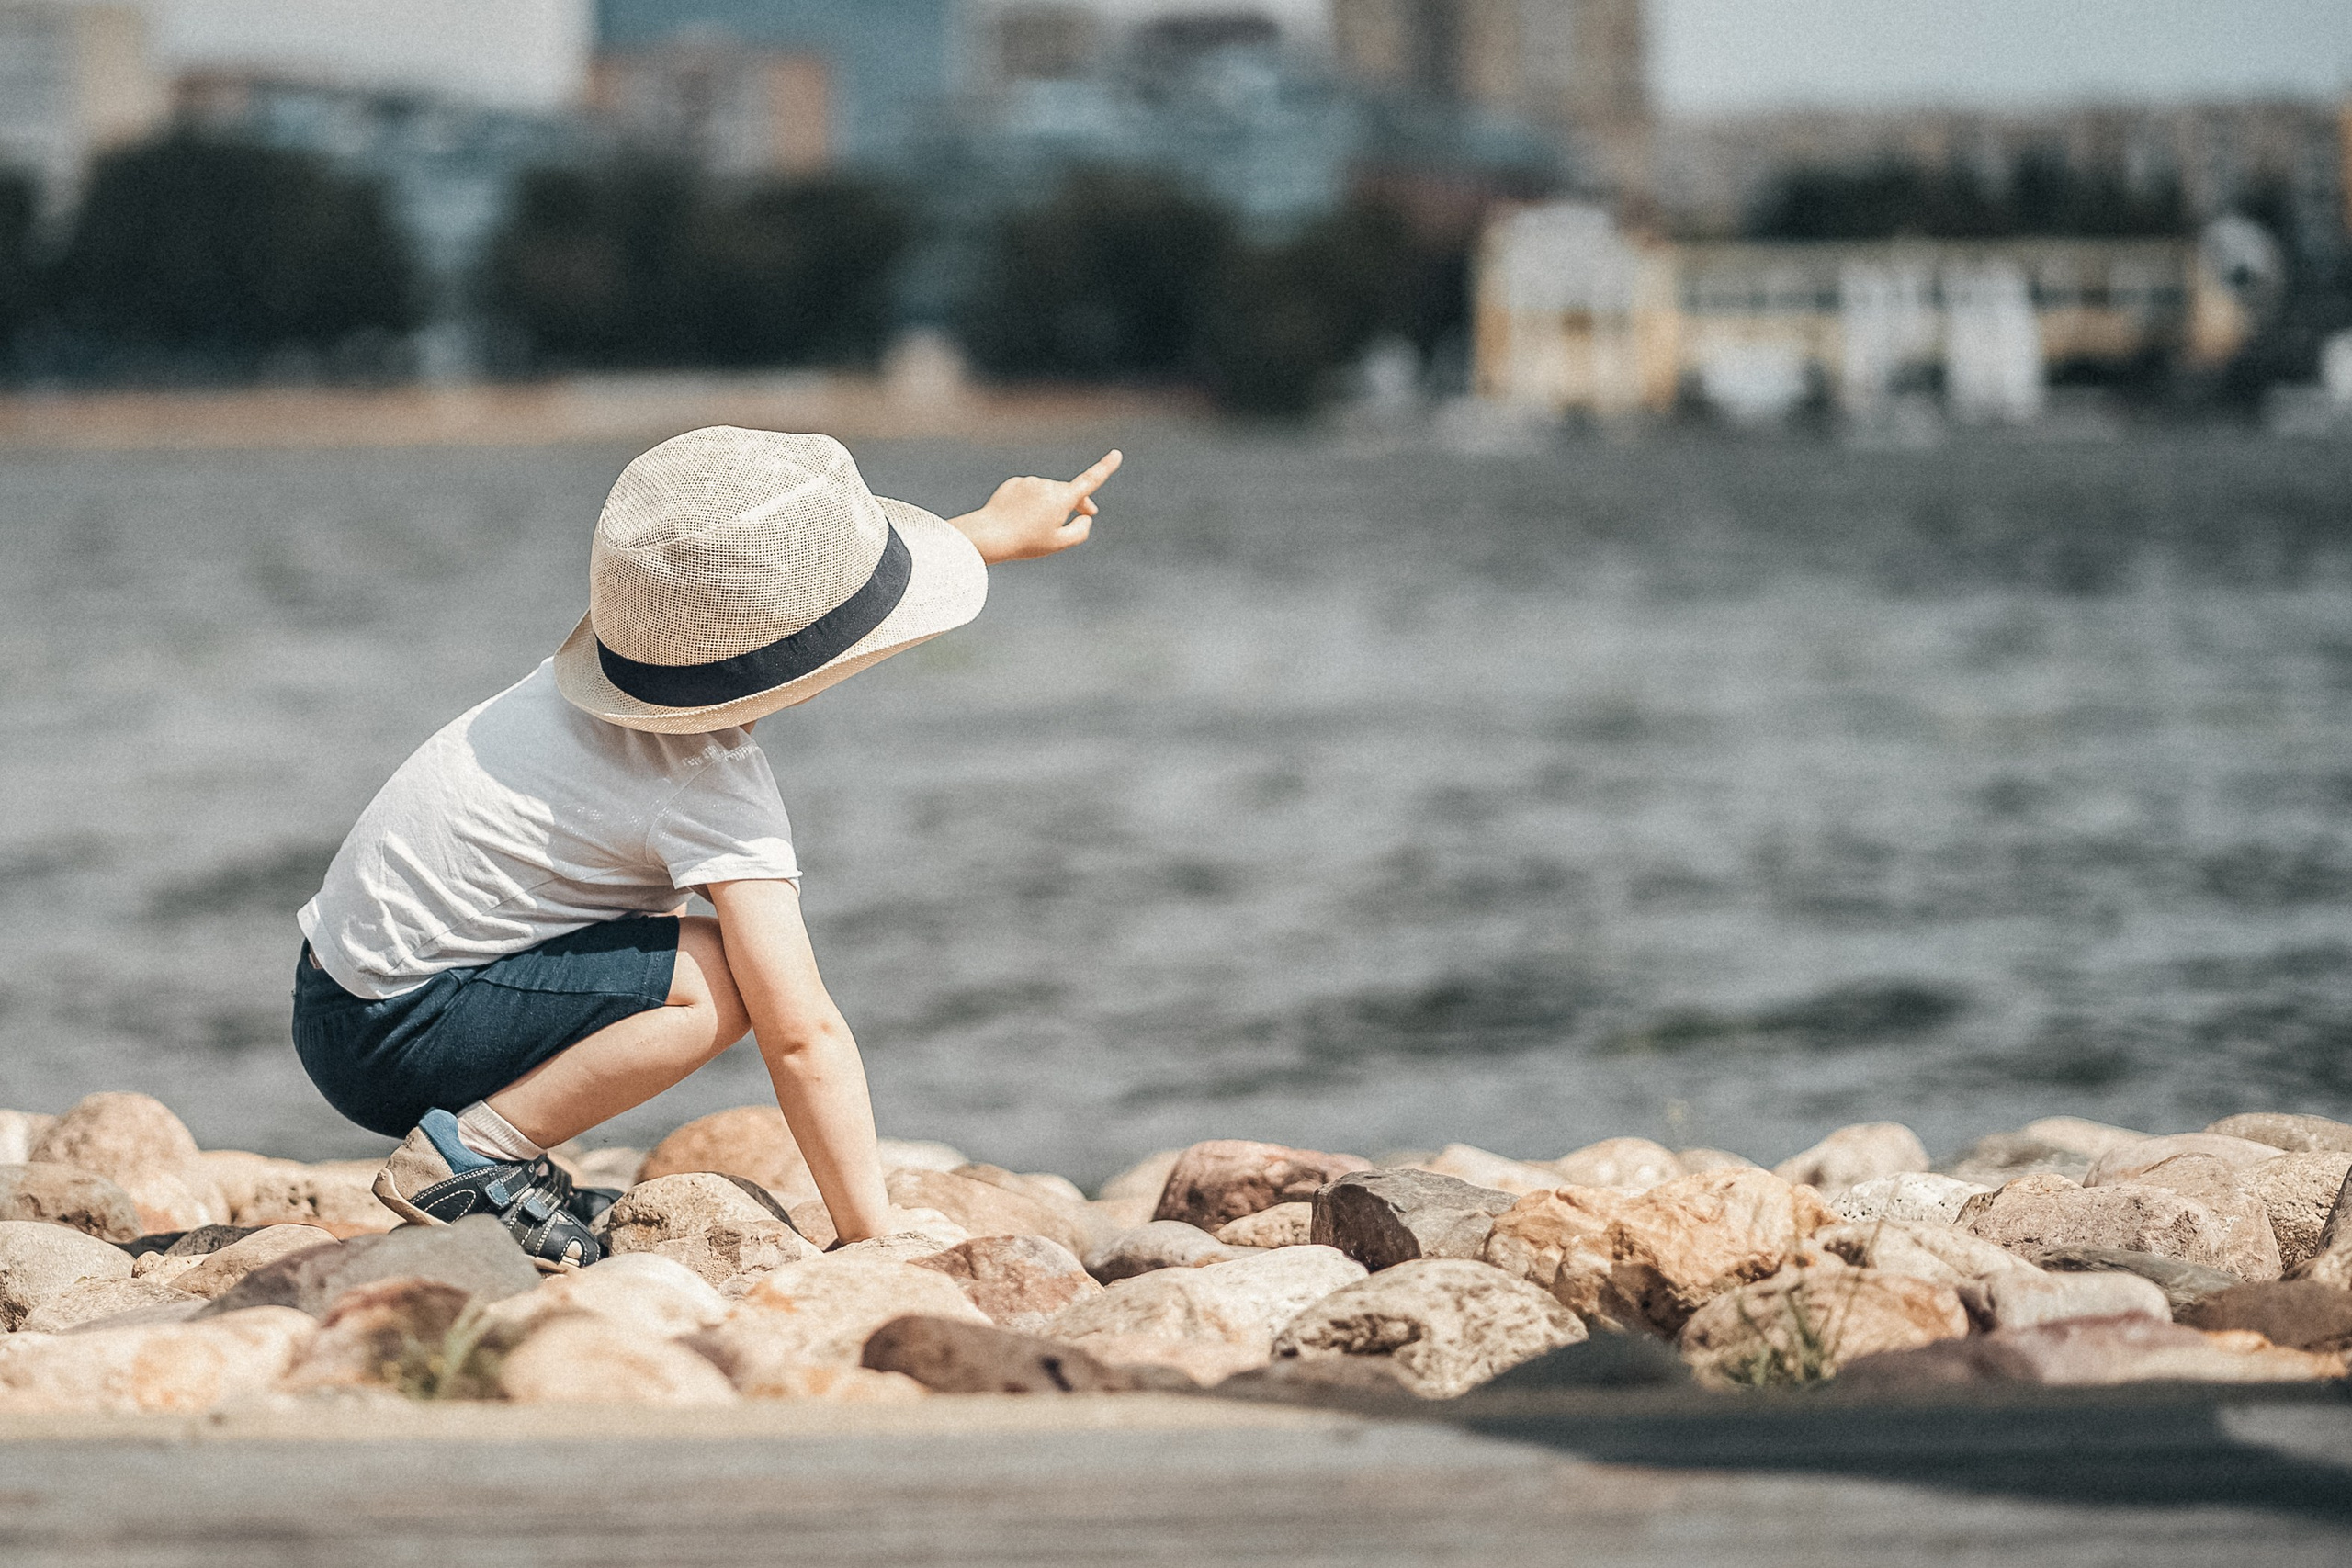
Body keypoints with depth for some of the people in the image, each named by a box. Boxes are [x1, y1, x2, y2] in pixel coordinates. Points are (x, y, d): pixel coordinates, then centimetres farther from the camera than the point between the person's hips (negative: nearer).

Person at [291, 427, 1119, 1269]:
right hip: (391, 1040, -10)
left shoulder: (652, 625, 2)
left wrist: (992, 532, 34)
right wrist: (872, 1238, -23)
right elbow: (801, 1032, -26)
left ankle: (472, 1144, 16)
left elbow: (828, 570, 24)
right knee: (717, 983, -24)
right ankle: (468, 1156, -12)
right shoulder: (717, 793, -22)